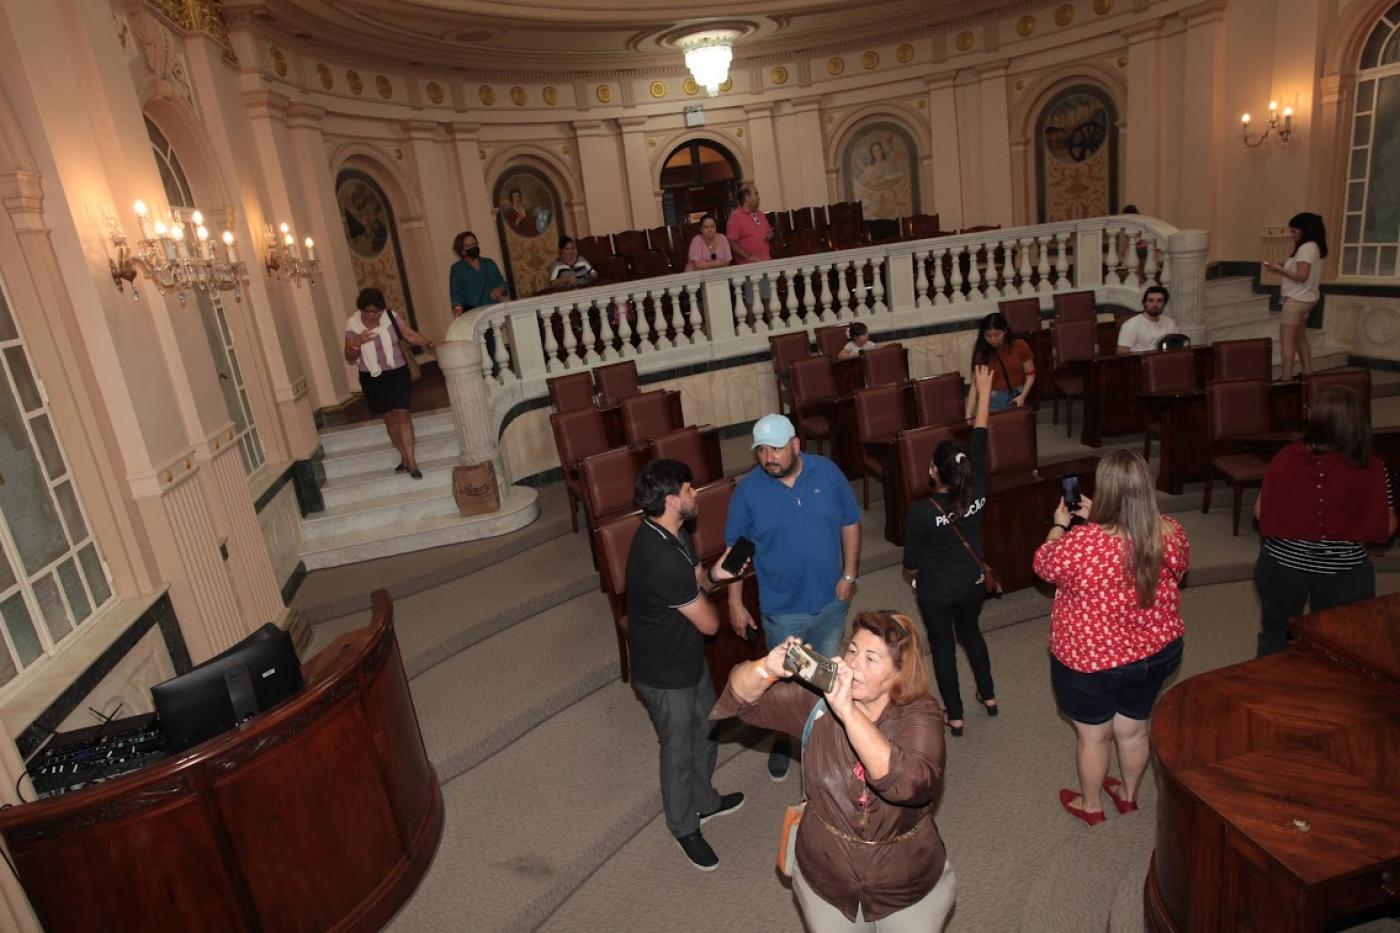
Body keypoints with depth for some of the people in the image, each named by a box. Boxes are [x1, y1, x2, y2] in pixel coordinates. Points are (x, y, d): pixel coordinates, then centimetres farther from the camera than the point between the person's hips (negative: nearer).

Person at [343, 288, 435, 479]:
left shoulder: (392, 317, -6)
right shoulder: (353, 326, -5)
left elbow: (411, 335, -4)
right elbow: (349, 359, -3)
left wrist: (429, 343, -22)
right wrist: (357, 343, -23)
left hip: (398, 374, -1)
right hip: (372, 379, 1)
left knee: (401, 414, -9)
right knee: (389, 419, 9)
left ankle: (411, 461, -9)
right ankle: (404, 457, 20)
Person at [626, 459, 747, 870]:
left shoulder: (671, 533, -6)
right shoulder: (661, 559, -37)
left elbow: (695, 579, 9)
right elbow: (709, 623, -26)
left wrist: (713, 574, -12)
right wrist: (706, 594, -5)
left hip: (689, 658, 9)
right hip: (665, 675, -9)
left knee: (706, 732, 27)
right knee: (679, 752, 15)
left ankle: (704, 800, 52)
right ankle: (685, 827, 41)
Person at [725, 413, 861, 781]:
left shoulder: (827, 472, -12)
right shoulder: (748, 490, -16)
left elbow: (850, 524, -1)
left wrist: (849, 574, -5)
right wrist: (735, 603, -8)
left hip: (830, 600, 2)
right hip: (782, 608, -2)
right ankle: (783, 740, 42)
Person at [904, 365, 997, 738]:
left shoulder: (921, 511, -29)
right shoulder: (977, 493, -19)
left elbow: (912, 565, -17)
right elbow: (979, 442, -10)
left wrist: (912, 576, 7)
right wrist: (984, 392, -2)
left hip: (936, 593, -4)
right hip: (973, 584, 4)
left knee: (943, 647, 16)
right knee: (971, 633, 30)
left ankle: (955, 716, 31)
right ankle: (988, 696, 46)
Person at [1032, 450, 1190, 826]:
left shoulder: (1082, 543, -32)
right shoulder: (1171, 532, -16)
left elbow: (1043, 565, -11)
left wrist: (1060, 525, 7)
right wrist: (1100, 519, 9)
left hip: (1090, 661, -4)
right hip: (1158, 653, 5)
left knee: (1093, 735, 19)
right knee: (1133, 729, 27)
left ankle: (1090, 805, 42)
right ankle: (1128, 794, 51)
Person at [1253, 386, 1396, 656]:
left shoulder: (1286, 457, -13)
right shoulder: (1371, 468, -15)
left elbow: (1260, 512, -4)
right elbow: (1386, 529, -8)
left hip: (1282, 566, 1)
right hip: (1343, 575, -1)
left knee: (1275, 636, 22)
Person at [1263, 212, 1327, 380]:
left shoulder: (1306, 248, -17)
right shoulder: (1314, 247, 14)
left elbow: (1302, 276, -24)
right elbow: (1304, 274, 14)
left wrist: (1279, 269, -15)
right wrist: (1284, 268, 7)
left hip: (1297, 300, -11)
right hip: (1305, 299, 11)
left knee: (1287, 341, -9)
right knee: (1300, 339, 18)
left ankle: (1286, 379, -10)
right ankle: (1307, 375, 24)